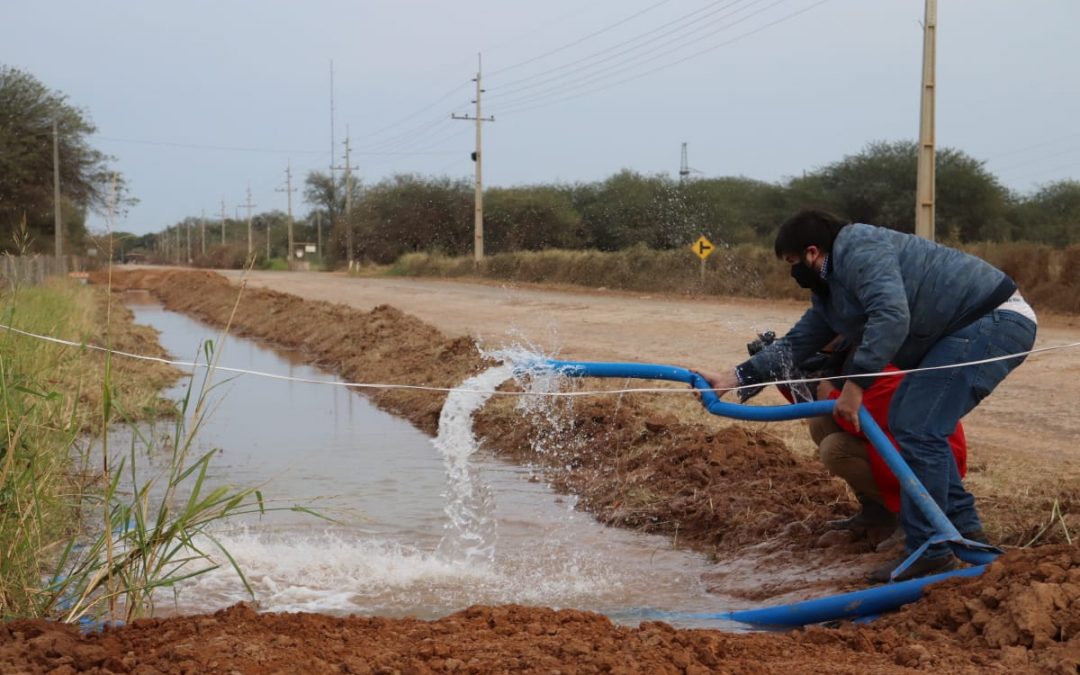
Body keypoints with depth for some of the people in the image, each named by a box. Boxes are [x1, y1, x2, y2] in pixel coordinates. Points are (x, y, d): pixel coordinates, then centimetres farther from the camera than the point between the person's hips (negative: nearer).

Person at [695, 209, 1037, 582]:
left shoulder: (858, 249, -15)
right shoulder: (829, 292, 17)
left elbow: (891, 315, -29)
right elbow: (795, 344, 16)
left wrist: (855, 382, -28)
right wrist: (734, 377, 8)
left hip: (997, 320, -11)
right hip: (975, 327, 11)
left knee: (917, 429, -13)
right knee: (908, 418, 16)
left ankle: (930, 552, -6)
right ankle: (962, 526, 24)